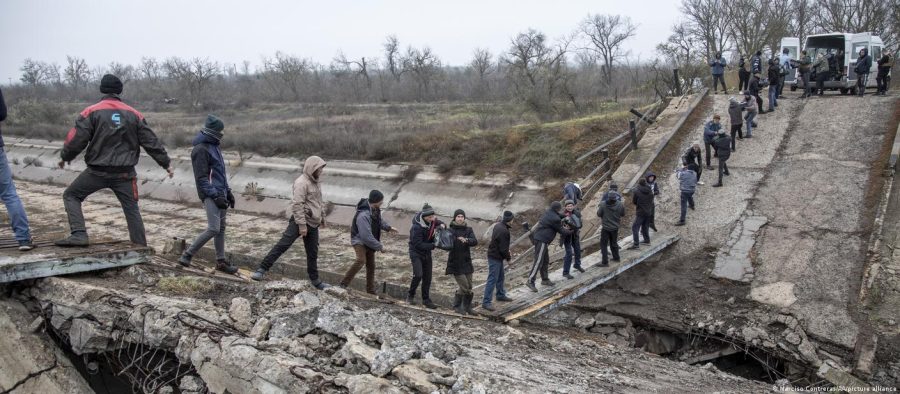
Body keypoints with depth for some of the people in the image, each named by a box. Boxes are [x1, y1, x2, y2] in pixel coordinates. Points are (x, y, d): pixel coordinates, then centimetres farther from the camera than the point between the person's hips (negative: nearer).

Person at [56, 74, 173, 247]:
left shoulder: (91, 112, -4)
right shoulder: (134, 114, 4)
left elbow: (77, 139, -6)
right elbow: (151, 142, 5)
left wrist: (65, 156, 14)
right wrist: (166, 163, 13)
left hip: (97, 171, -2)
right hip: (125, 173, 3)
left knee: (71, 195, 14)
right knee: (132, 209, 12)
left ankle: (79, 234, -1)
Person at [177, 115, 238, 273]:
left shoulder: (214, 146, 16)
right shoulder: (201, 150, -13)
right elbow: (202, 178, -17)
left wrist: (228, 192, 20)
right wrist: (216, 196, -21)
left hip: (220, 193, 9)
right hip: (210, 195, -9)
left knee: (221, 228, 11)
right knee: (213, 229, -14)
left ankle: (221, 261, 19)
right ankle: (187, 255, -1)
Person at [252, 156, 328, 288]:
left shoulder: (316, 181, 14)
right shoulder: (302, 182, -14)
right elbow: (297, 204, -20)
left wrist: (322, 217, 29)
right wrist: (302, 225, -23)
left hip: (313, 223, 8)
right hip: (300, 220, -8)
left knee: (313, 252, 13)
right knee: (283, 244, -12)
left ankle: (314, 280, 24)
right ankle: (262, 269, -8)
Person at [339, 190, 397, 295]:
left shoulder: (375, 209, -5)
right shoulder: (363, 215, -34)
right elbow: (366, 236, -33)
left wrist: (388, 227, 11)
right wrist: (379, 246, -24)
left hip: (370, 242, 9)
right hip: (359, 240, -9)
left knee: (371, 265, 15)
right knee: (361, 260, -31)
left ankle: (370, 289, 29)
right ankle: (344, 283, -22)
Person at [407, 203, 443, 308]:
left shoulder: (432, 221, -7)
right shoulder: (417, 227, -26)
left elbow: (440, 224, 15)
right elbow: (418, 244, -26)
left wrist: (442, 226, -10)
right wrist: (433, 245, -30)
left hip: (427, 253, 6)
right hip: (416, 253, -6)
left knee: (427, 277, 7)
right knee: (418, 275, -19)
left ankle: (426, 299, 18)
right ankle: (410, 295, 2)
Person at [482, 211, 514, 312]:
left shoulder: (498, 226, 7)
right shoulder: (504, 231, -24)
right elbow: (503, 248, -21)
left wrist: (507, 253, 15)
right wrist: (508, 257, -6)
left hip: (494, 254, 10)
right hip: (495, 258, -10)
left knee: (501, 277, 23)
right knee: (492, 279, -7)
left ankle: (501, 295, 39)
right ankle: (486, 302, -5)